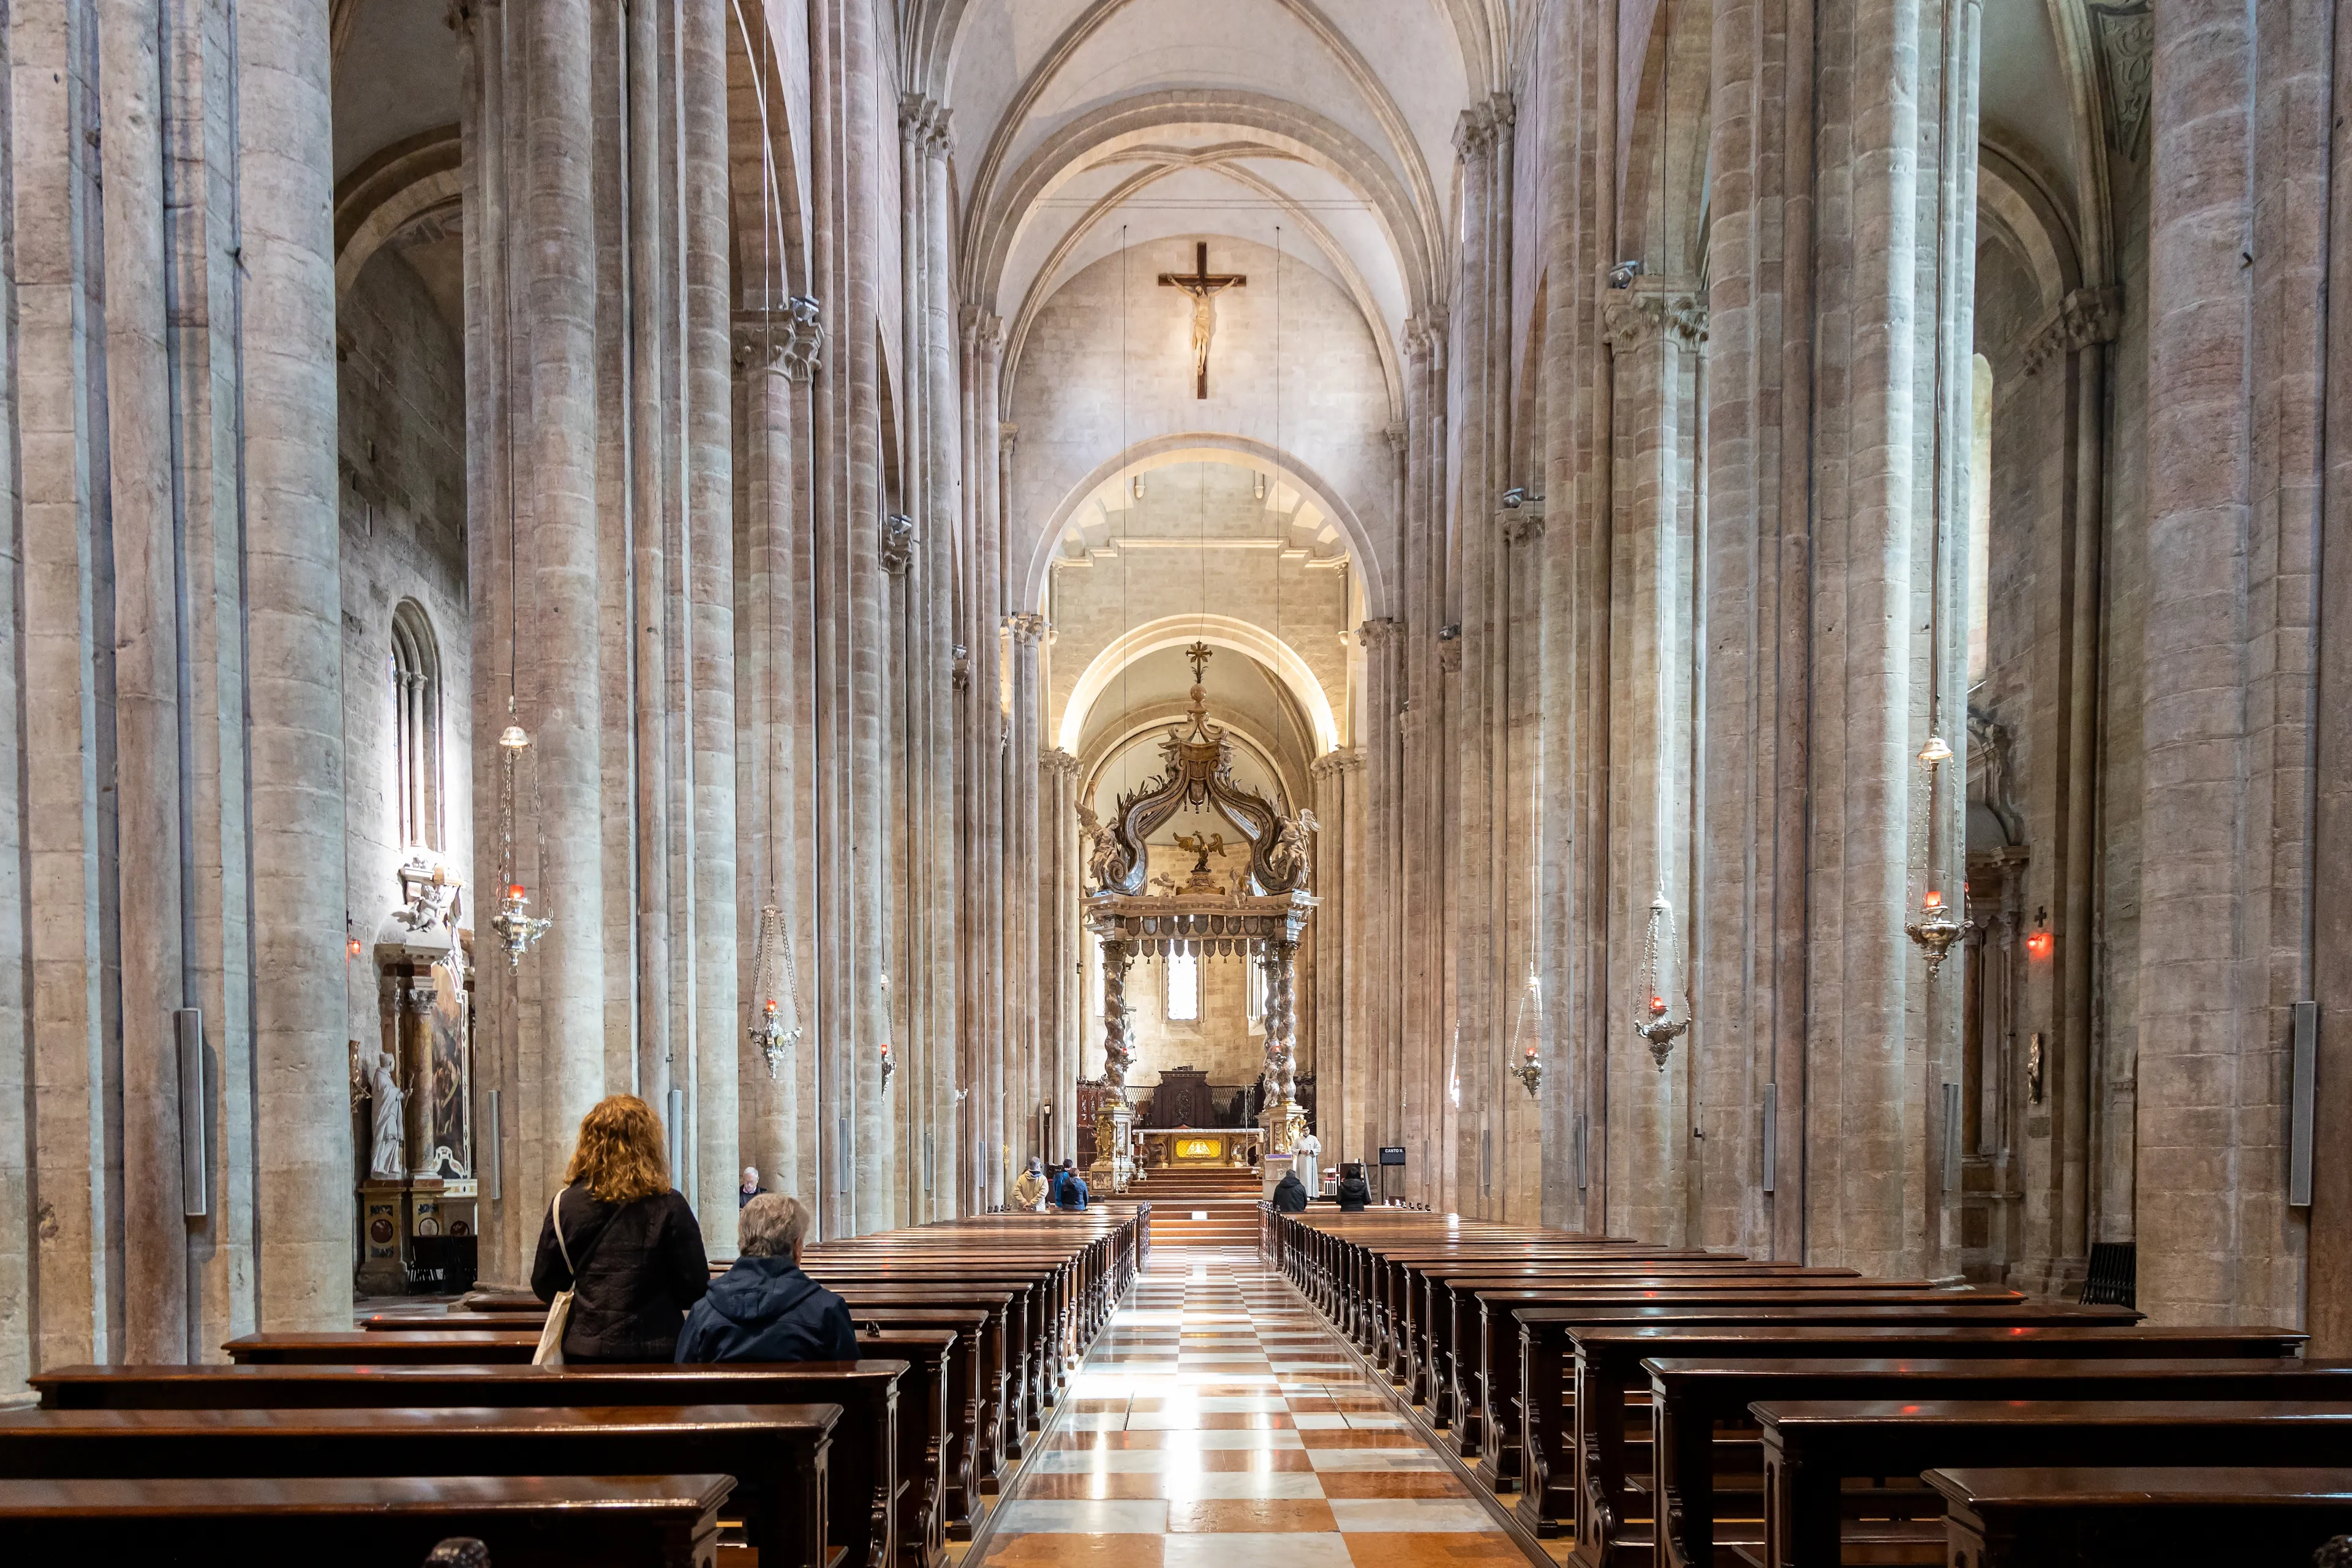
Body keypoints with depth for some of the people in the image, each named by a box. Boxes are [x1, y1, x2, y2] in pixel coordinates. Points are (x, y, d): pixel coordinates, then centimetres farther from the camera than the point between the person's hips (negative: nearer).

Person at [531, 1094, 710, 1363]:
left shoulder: (564, 1205, -5)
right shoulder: (669, 1207, -12)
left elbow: (544, 1287, 4)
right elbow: (695, 1290, -8)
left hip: (584, 1351, 2)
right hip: (653, 1351, -2)